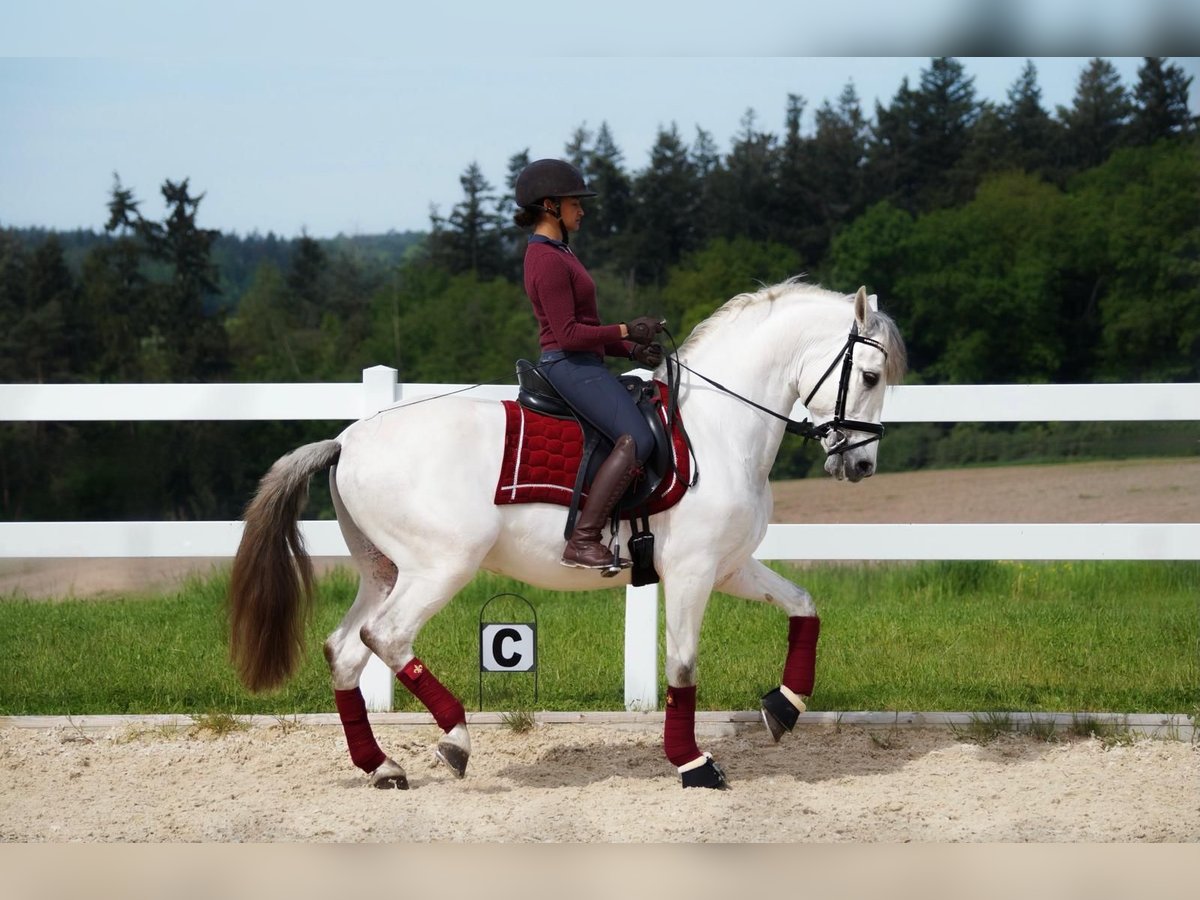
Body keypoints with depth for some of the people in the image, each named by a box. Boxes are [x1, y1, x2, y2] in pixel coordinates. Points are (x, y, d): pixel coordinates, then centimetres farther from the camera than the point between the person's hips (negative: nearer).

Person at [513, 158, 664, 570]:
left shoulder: (557, 253, 19)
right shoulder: (548, 260, -15)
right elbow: (568, 333, -20)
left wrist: (632, 349, 9)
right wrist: (625, 331, -17)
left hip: (579, 365, 11)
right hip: (570, 365, -11)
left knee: (654, 414, 14)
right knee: (637, 439, -23)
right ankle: (582, 541, -28)